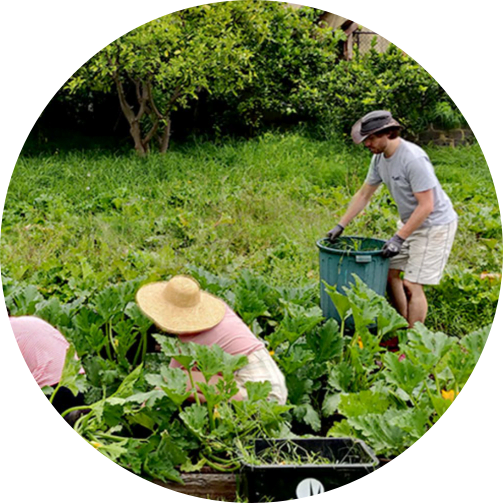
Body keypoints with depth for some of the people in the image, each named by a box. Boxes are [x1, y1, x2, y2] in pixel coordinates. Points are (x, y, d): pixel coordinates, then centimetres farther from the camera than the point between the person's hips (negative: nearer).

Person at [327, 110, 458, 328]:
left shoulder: (413, 159, -27)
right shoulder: (379, 158, 0)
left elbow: (426, 206, -27)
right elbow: (364, 194, 9)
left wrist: (399, 238, -28)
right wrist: (340, 225, 5)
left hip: (435, 224, -9)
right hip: (410, 221, 9)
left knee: (412, 285, -10)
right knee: (390, 273, 10)